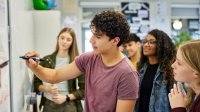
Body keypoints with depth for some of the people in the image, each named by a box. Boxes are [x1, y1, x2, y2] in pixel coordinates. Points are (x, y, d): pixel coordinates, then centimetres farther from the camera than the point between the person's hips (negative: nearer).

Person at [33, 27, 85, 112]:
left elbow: (84, 89, -5)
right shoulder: (47, 60, 4)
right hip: (48, 105, 2)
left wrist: (66, 97, -14)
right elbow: (36, 83, 8)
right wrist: (46, 88, -11)